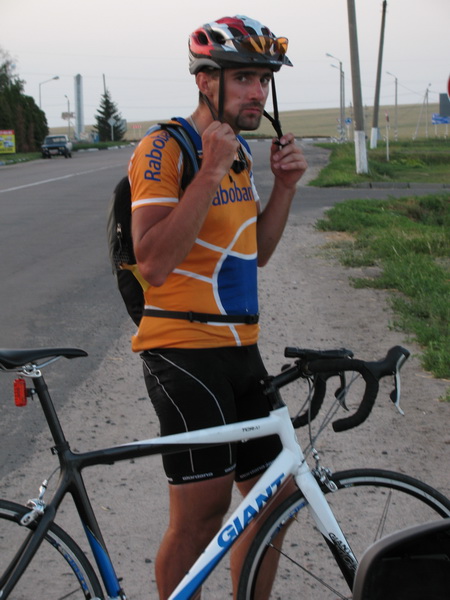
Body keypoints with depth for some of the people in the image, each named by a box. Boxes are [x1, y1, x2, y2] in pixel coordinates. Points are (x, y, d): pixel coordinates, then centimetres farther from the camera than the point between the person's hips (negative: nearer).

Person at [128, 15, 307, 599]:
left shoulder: (240, 150, 14)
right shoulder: (165, 148, -13)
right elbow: (154, 262, -23)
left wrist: (285, 185, 5)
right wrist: (210, 173, -25)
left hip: (240, 347, 9)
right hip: (182, 347, -9)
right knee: (203, 506, -11)